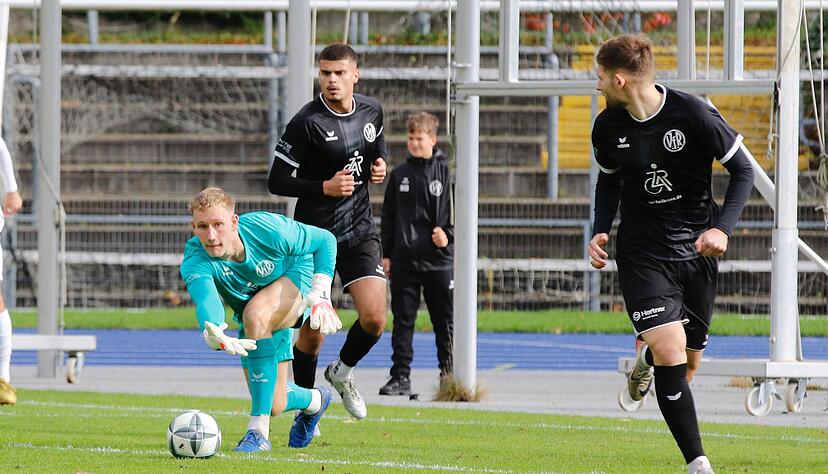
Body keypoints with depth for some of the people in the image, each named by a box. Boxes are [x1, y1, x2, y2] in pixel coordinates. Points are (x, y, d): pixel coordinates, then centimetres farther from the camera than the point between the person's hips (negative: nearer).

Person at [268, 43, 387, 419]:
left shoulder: (371, 111, 3)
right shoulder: (306, 122, -14)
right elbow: (276, 181, -12)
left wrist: (379, 164, 4)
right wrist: (325, 187, -22)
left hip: (360, 232, 4)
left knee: (374, 317, -12)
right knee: (312, 331, 0)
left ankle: (342, 372, 19)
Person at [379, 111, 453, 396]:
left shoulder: (446, 172, 0)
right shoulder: (399, 175, 9)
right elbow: (388, 216, 13)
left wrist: (448, 234, -13)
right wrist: (386, 254, 10)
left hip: (438, 259, -2)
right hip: (404, 260, 2)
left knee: (445, 321, 4)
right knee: (403, 320, 1)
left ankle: (448, 374, 15)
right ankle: (401, 377, 3)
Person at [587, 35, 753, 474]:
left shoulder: (693, 115, -15)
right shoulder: (608, 126, -4)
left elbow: (743, 169, -6)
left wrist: (722, 228, -18)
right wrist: (601, 231, 2)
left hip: (697, 250, 0)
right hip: (642, 253, 0)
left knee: (687, 363, 10)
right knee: (671, 351, -18)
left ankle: (645, 364, 49)